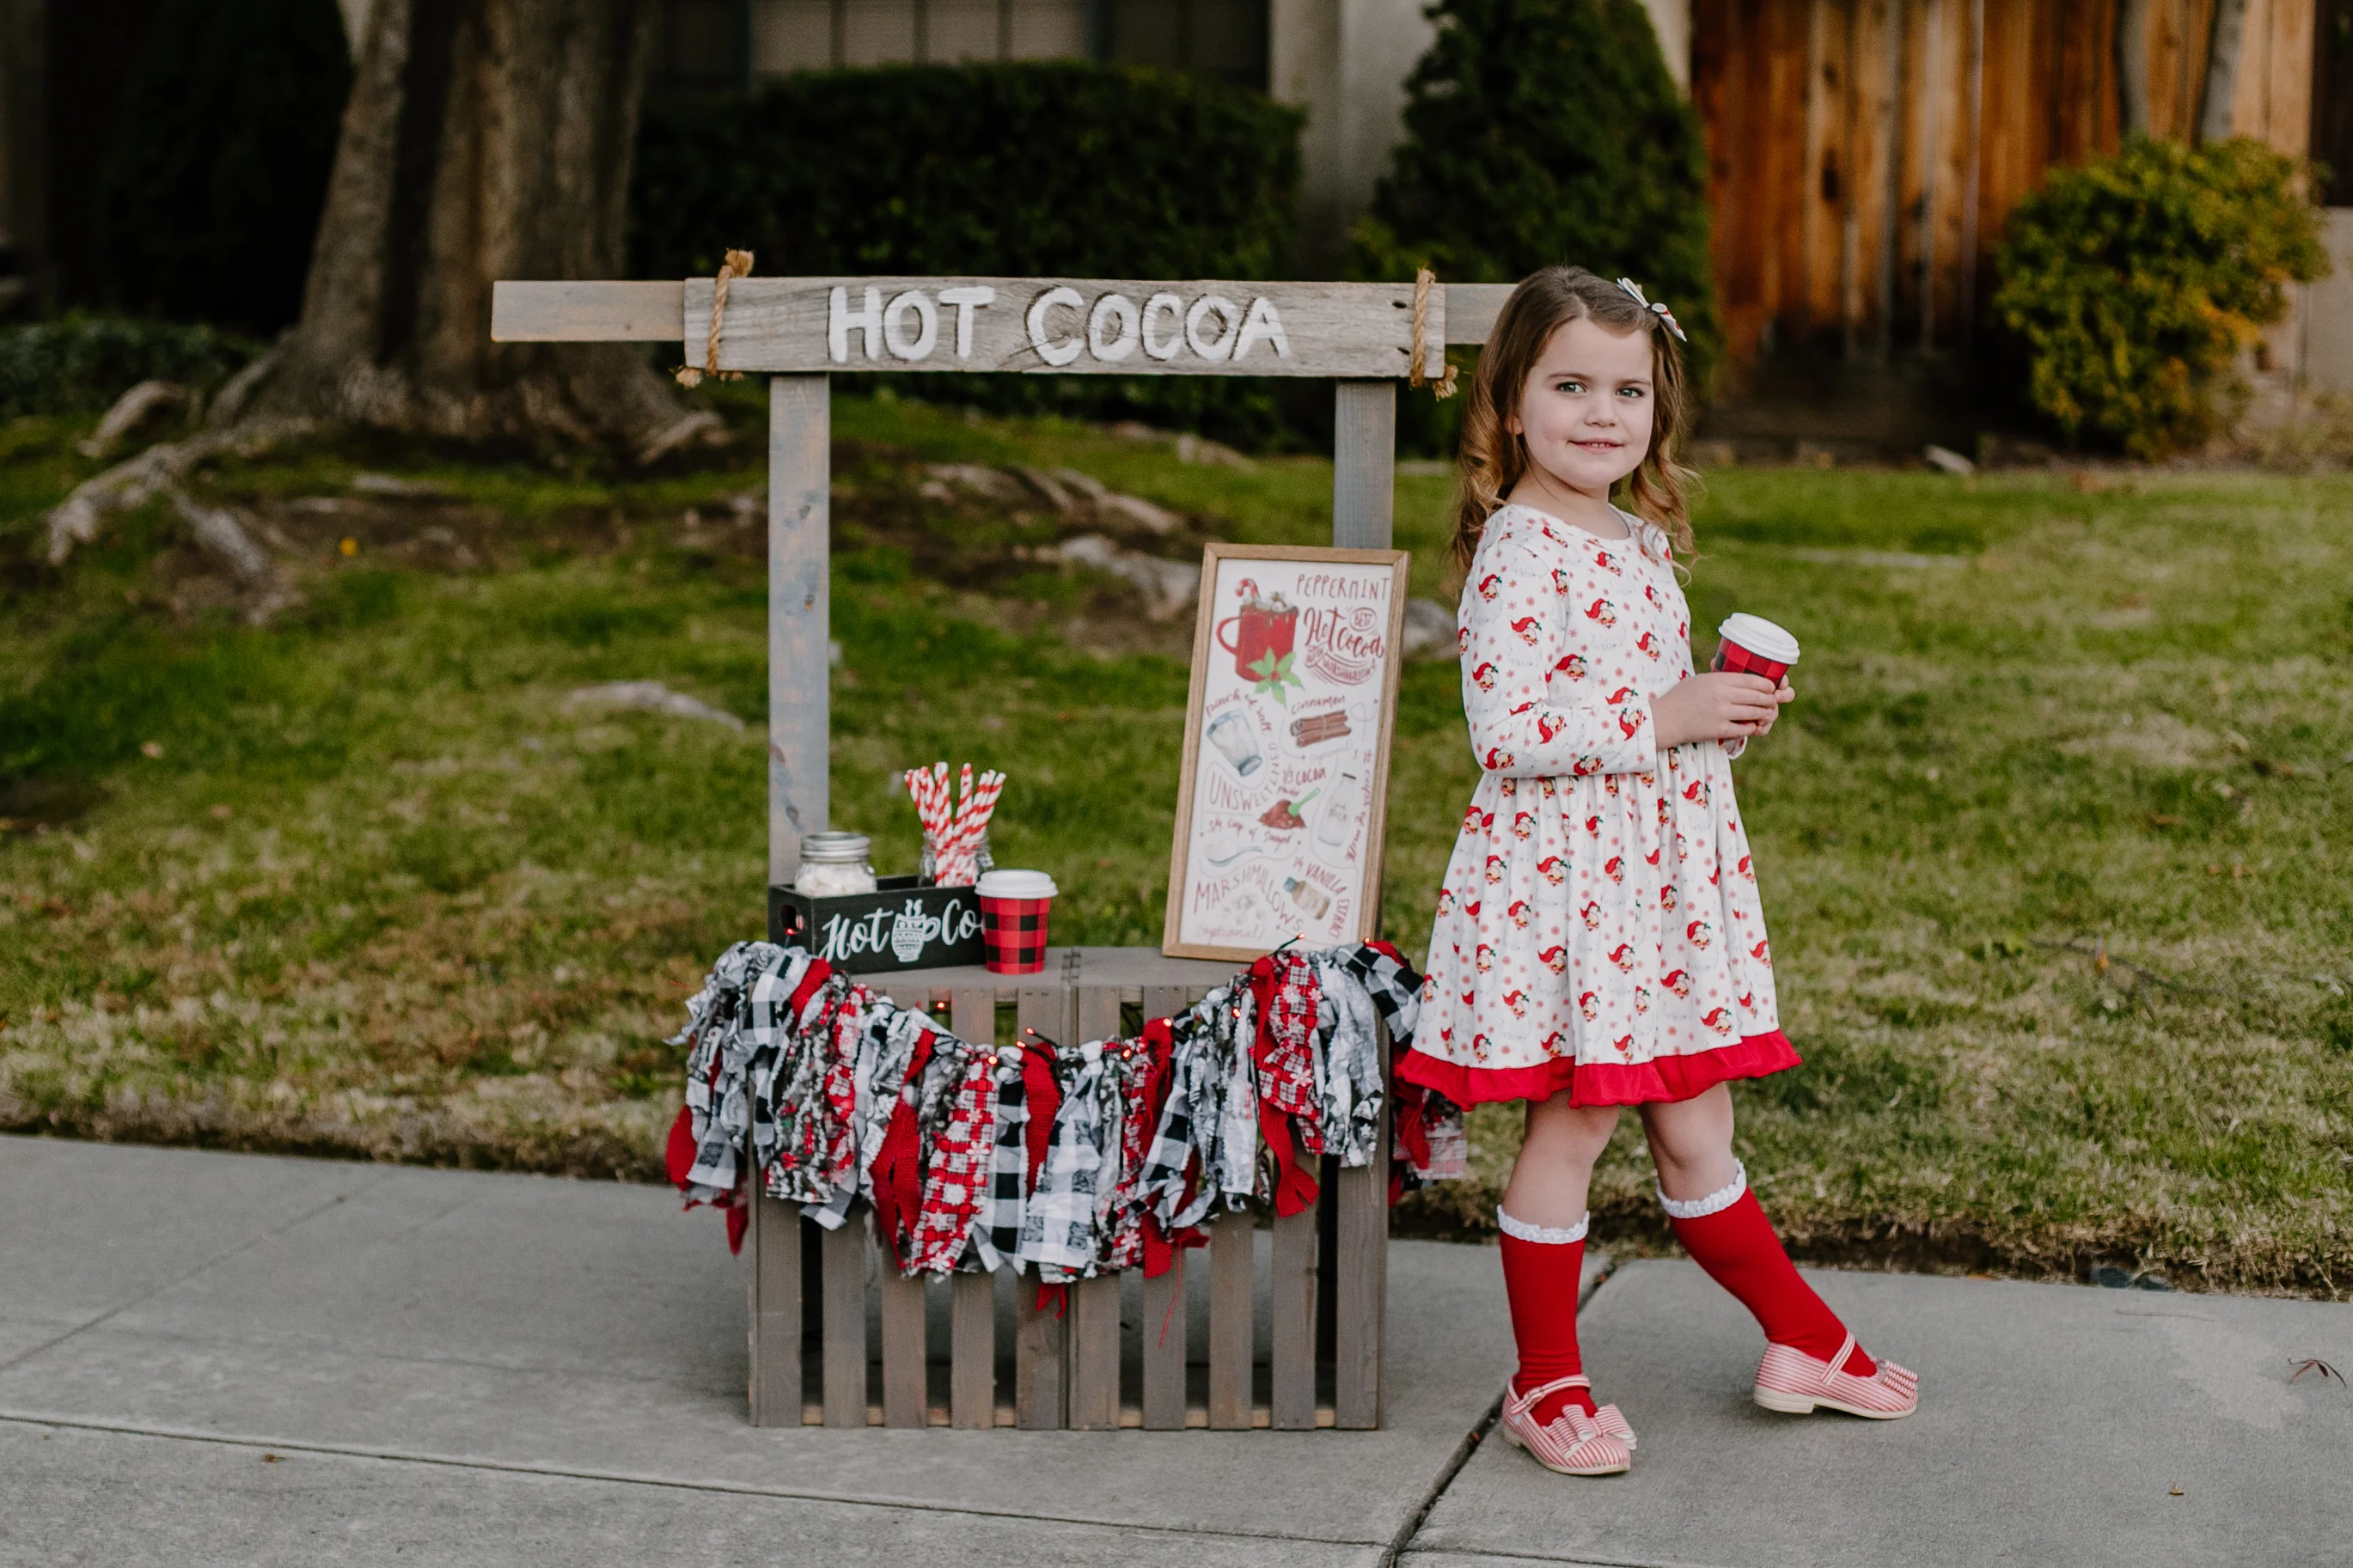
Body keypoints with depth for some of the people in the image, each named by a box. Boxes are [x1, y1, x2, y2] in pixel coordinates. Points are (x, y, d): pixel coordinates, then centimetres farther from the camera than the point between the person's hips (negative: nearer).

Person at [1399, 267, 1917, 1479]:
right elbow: (1505, 731, -23)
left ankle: (1802, 1343, 28)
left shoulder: (1640, 543, 12)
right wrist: (1664, 719, -21)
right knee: (1570, 1126, 2)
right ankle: (1546, 1383, 16)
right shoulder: (1518, 550, -15)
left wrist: (1727, 713, 5)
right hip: (1561, 870, -8)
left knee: (1696, 1131, 17)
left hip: (1661, 871, 8)